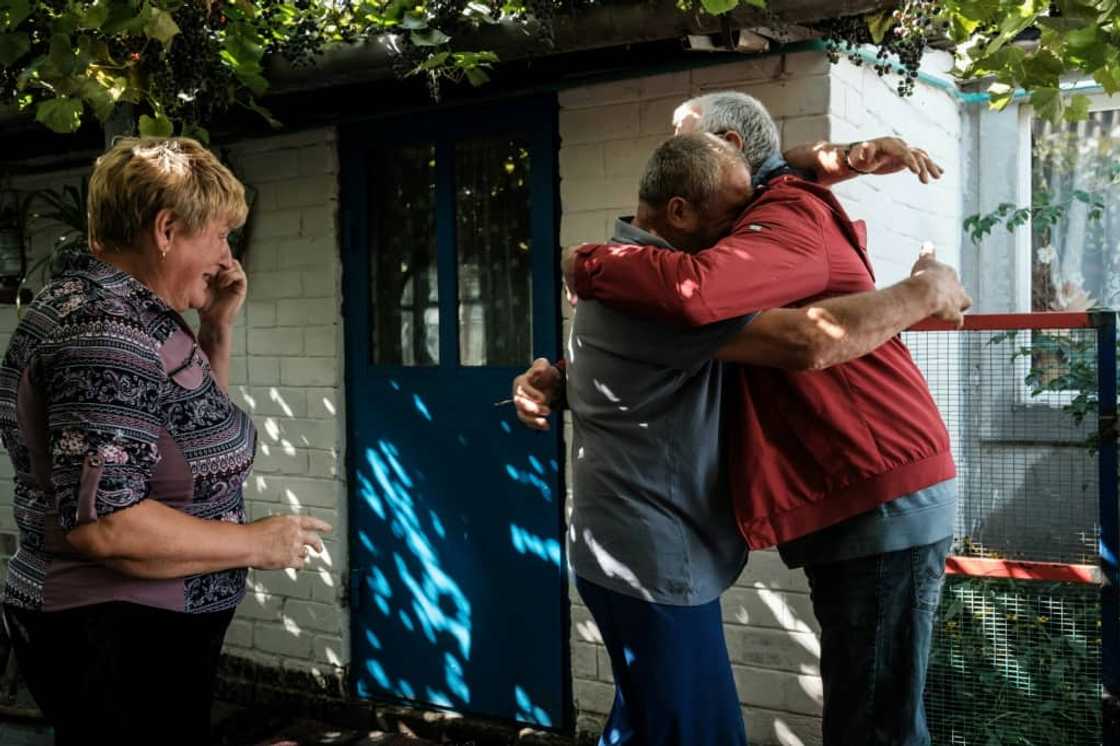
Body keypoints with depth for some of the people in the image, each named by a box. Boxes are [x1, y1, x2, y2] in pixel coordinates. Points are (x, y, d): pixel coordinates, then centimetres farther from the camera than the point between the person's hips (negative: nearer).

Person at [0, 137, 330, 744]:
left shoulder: (129, 309, 8)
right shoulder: (104, 328, -22)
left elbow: (194, 428, 22)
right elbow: (99, 521, -30)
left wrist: (217, 326, 7)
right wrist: (257, 543, -19)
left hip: (142, 629, 10)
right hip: (114, 642, -10)